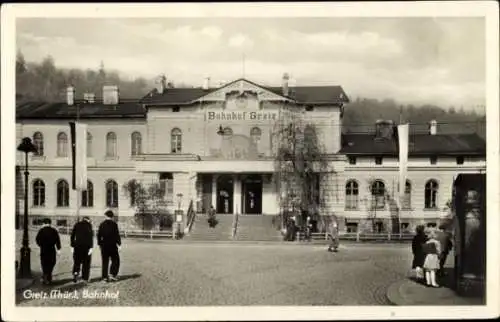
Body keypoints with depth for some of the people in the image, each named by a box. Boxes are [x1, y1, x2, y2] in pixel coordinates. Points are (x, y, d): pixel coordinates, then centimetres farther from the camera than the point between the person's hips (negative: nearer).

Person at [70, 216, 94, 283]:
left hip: (77, 245, 2)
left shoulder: (77, 225, 7)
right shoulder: (89, 225, -3)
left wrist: (72, 246, 10)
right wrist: (91, 247, -10)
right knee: (86, 262, 7)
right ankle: (85, 278, 9)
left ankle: (75, 273, -14)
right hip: (87, 246, -2)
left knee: (77, 261, 11)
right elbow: (91, 236, -10)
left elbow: (72, 236, 6)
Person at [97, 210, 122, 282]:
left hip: (104, 245, 4)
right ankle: (113, 274, -4)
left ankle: (105, 277, 7)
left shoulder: (102, 224, 5)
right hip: (112, 245, -4)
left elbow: (99, 235, 9)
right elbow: (117, 235, -9)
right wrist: (119, 244, -6)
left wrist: (99, 244, 19)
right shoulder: (114, 224, -7)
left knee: (105, 262, 8)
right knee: (115, 260, 8)